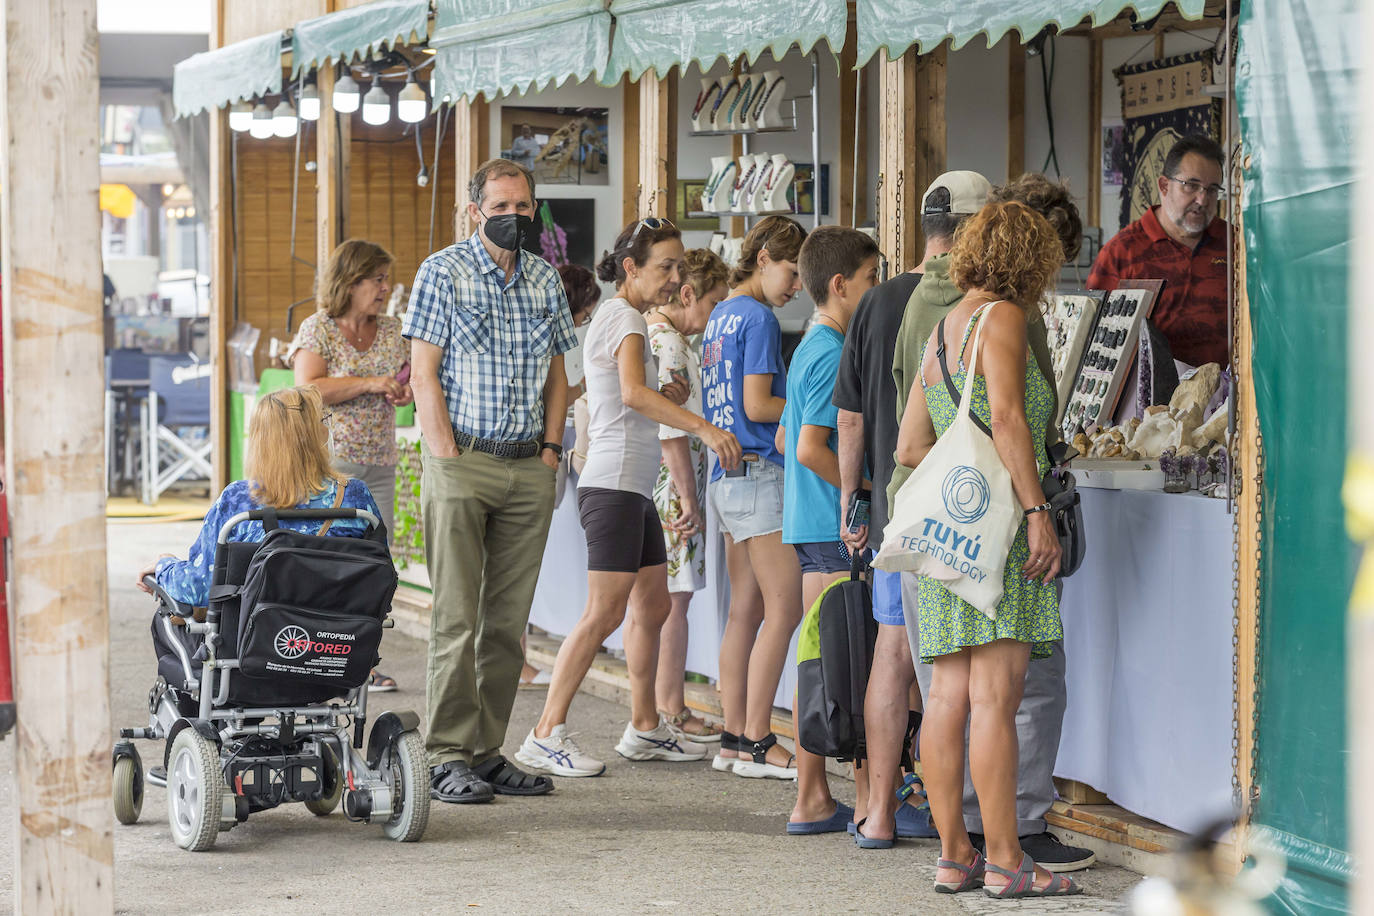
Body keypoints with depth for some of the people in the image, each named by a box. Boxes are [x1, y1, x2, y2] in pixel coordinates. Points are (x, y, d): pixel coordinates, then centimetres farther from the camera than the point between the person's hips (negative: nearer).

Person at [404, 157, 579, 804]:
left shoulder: (545, 278, 13)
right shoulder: (442, 271, -2)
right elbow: (424, 373, -6)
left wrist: (551, 449, 7)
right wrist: (447, 459, -11)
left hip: (529, 468, 5)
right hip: (461, 461, -5)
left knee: (509, 620, 5)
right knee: (456, 617, -5)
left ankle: (487, 751, 12)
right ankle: (449, 757, -2)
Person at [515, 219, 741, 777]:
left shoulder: (618, 318, 20)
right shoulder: (624, 318, -10)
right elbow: (634, 394, -27)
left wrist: (667, 397, 9)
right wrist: (703, 428, -35)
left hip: (633, 488, 11)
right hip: (613, 484, -11)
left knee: (653, 606, 14)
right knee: (606, 611, -13)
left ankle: (645, 728, 22)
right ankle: (546, 736, -13)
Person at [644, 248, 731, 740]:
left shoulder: (644, 330, 17)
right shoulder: (667, 345, -16)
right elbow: (671, 432, -20)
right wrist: (690, 501, -18)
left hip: (644, 485, 10)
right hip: (669, 485, -10)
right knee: (672, 599, -5)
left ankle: (651, 711, 16)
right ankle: (673, 710, 0)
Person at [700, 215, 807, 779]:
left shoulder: (720, 317, 18)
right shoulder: (758, 318, -10)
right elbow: (757, 405, -15)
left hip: (727, 475, 10)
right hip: (760, 476, -10)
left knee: (746, 611, 9)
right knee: (783, 610, -7)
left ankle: (735, 740, 9)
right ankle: (756, 742, -8)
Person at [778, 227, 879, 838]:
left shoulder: (808, 349, 16)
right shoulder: (834, 354, -14)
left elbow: (786, 437, 25)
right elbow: (811, 448, -21)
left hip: (809, 525, 10)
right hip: (840, 529, -10)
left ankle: (811, 799, 14)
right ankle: (868, 806, -6)